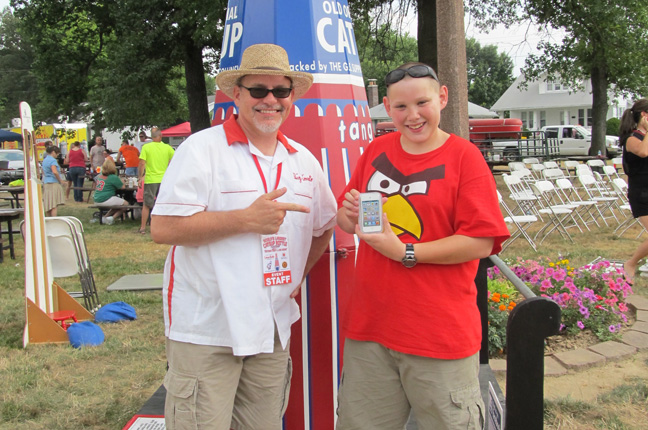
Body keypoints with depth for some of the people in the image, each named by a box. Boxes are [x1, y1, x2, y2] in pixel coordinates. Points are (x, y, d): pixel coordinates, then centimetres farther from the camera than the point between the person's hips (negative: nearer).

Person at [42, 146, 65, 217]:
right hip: (53, 183, -9)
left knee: (48, 204, 10)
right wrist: (60, 180, -15)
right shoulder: (53, 160, -12)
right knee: (54, 204, -10)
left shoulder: (45, 160, 16)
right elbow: (55, 172, -26)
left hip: (46, 183, 9)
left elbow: (43, 172, 25)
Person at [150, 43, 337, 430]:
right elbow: (163, 228, -16)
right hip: (206, 330, -5)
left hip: (273, 331, 6)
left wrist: (296, 277, 11)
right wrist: (247, 219, -19)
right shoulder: (203, 148, -8)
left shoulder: (303, 160, 11)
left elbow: (324, 227, 24)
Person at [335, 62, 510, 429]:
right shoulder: (377, 151, 9)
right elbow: (347, 220, 17)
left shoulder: (464, 157, -6)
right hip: (369, 327, 5)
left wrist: (405, 252, -16)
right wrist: (349, 215, -6)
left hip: (441, 337, -4)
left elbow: (480, 243, -13)